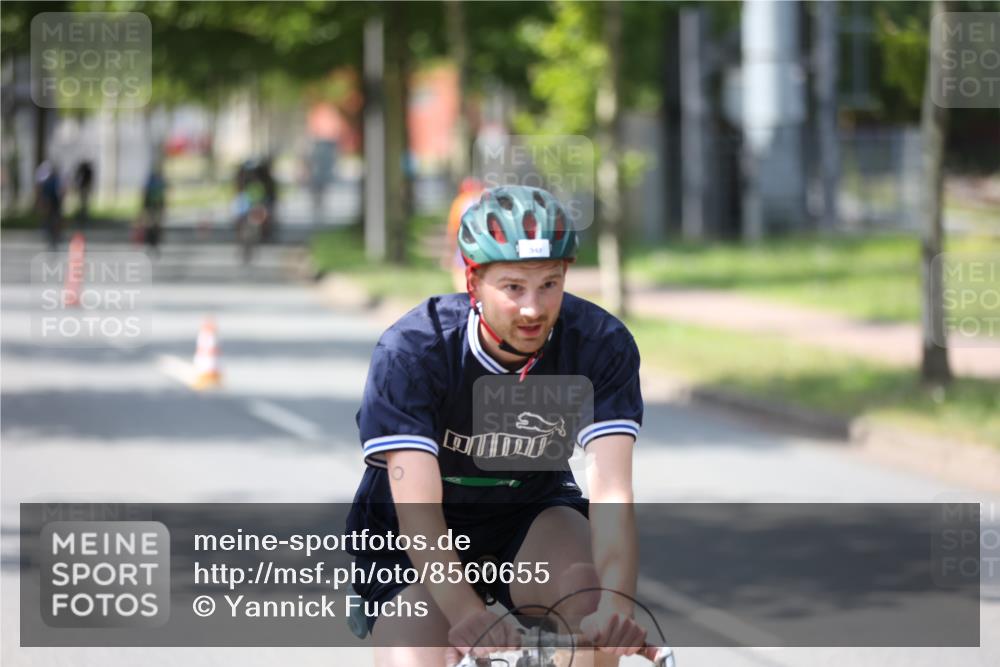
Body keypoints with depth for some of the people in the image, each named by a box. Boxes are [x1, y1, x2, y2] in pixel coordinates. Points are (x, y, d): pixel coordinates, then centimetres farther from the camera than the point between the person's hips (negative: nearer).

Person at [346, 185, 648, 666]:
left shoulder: (601, 346, -22)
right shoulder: (410, 351, -27)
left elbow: (610, 491, -32)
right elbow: (416, 505, -36)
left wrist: (616, 607, -51)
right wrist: (468, 614, -53)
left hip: (531, 517, 1)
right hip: (415, 541, -1)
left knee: (587, 580, -32)